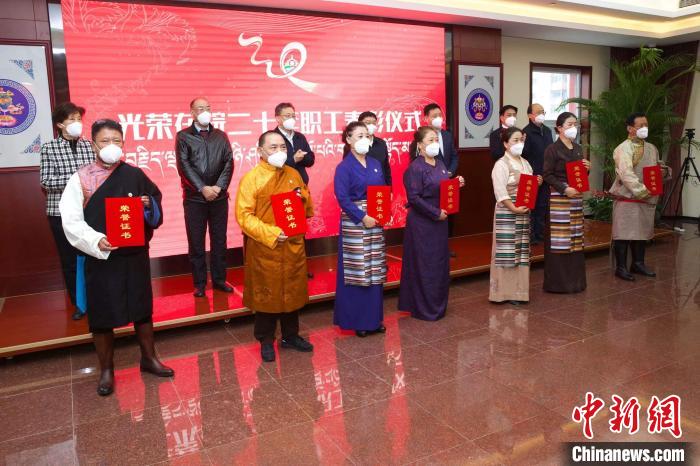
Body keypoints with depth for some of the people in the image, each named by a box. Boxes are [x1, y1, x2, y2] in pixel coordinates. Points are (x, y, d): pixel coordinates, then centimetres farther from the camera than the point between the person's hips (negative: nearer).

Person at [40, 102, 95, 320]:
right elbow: (45, 181, -9)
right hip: (61, 212, -1)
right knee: (69, 260, 8)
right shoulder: (49, 148, -1)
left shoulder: (89, 145, 6)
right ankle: (79, 303, 22)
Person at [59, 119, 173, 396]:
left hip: (135, 255, 2)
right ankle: (106, 370, 24)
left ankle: (148, 358, 31)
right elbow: (71, 222, -10)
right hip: (100, 257, -2)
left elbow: (157, 210, 9)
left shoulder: (135, 175, 3)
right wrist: (95, 240, -25)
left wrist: (149, 205, -13)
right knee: (102, 315, 7)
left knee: (142, 308, 13)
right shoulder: (80, 179, -4)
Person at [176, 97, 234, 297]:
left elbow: (229, 163, 3)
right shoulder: (183, 136, 3)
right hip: (194, 198, -2)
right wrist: (203, 189, -14)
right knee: (196, 242, 3)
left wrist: (219, 187, -11)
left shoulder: (221, 136, 11)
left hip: (219, 197, 3)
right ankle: (199, 283, 13)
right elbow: (184, 166, -6)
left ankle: (219, 279, 19)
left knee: (219, 240, 8)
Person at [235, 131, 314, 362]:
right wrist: (271, 233, -22)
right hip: (265, 249, -5)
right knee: (267, 295, 7)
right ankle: (266, 341, 23)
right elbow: (244, 216, -13)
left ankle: (291, 335, 31)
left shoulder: (294, 174, 8)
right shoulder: (251, 178, -8)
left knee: (292, 292, 14)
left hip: (293, 246, 5)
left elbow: (308, 209, 16)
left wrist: (303, 197, -7)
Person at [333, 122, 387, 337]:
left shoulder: (375, 164, 12)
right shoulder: (344, 167, -7)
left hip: (376, 223, 6)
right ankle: (356, 320, 12)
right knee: (356, 271, -1)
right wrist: (363, 218, -19)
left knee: (374, 271, 10)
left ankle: (374, 318, 22)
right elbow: (343, 198, -14)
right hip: (354, 223, -6)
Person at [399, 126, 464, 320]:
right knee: (424, 265, 0)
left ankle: (438, 305, 29)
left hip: (440, 222, 8)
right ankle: (425, 309, 14)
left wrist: (456, 184, 0)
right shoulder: (415, 168, -14)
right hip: (422, 224, -8)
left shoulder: (440, 164, 11)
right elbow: (414, 197, -20)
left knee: (440, 263, 14)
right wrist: (436, 213, -19)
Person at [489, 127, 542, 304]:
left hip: (524, 213, 8)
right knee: (508, 252, -5)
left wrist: (537, 183, 1)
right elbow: (500, 192, -18)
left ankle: (519, 289, 20)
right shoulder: (501, 164, -10)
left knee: (522, 251, 11)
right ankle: (507, 291, 4)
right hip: (507, 213, -8)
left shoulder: (525, 163, 14)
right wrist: (514, 208, -23)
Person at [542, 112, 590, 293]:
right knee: (559, 241, -4)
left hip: (576, 198, 7)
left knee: (575, 239, 9)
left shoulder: (578, 149, 14)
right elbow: (547, 175, -11)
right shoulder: (552, 149, -7)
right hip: (558, 198, -7)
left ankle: (574, 279, 18)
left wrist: (587, 169, 0)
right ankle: (558, 282, 4)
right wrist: (564, 189, -19)